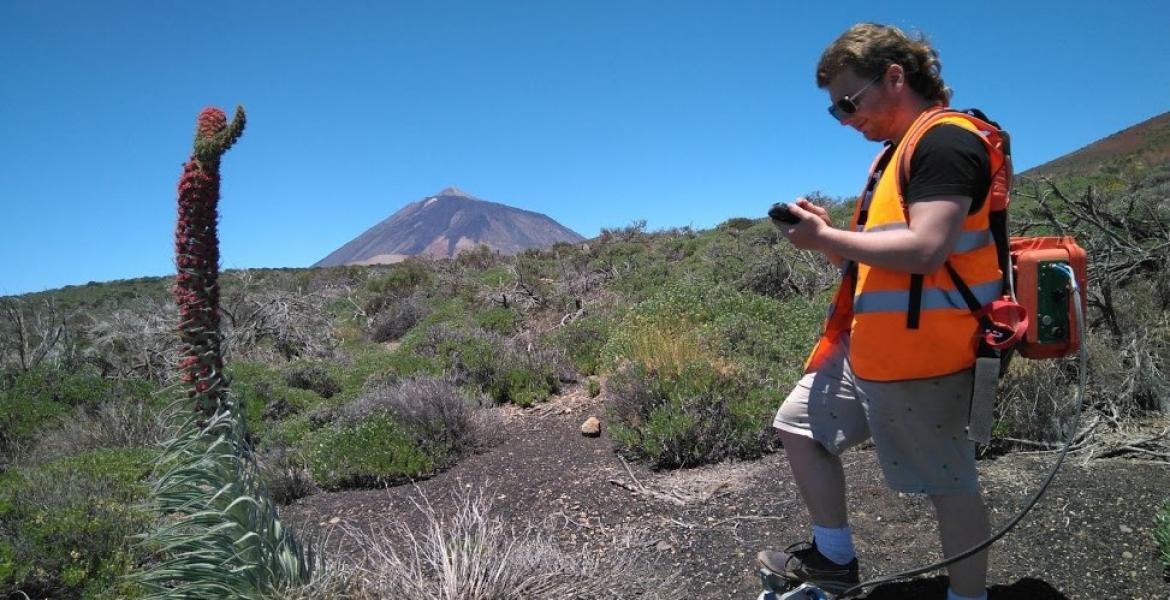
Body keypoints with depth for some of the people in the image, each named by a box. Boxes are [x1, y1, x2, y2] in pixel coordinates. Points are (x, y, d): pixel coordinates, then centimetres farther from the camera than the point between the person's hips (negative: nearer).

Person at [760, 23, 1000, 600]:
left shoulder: (946, 141, -14)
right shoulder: (899, 151, 18)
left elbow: (924, 249, -26)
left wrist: (825, 238, -17)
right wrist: (825, 234, 3)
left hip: (920, 355, -11)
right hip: (868, 345, 11)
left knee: (949, 483, 3)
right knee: (799, 424, 14)